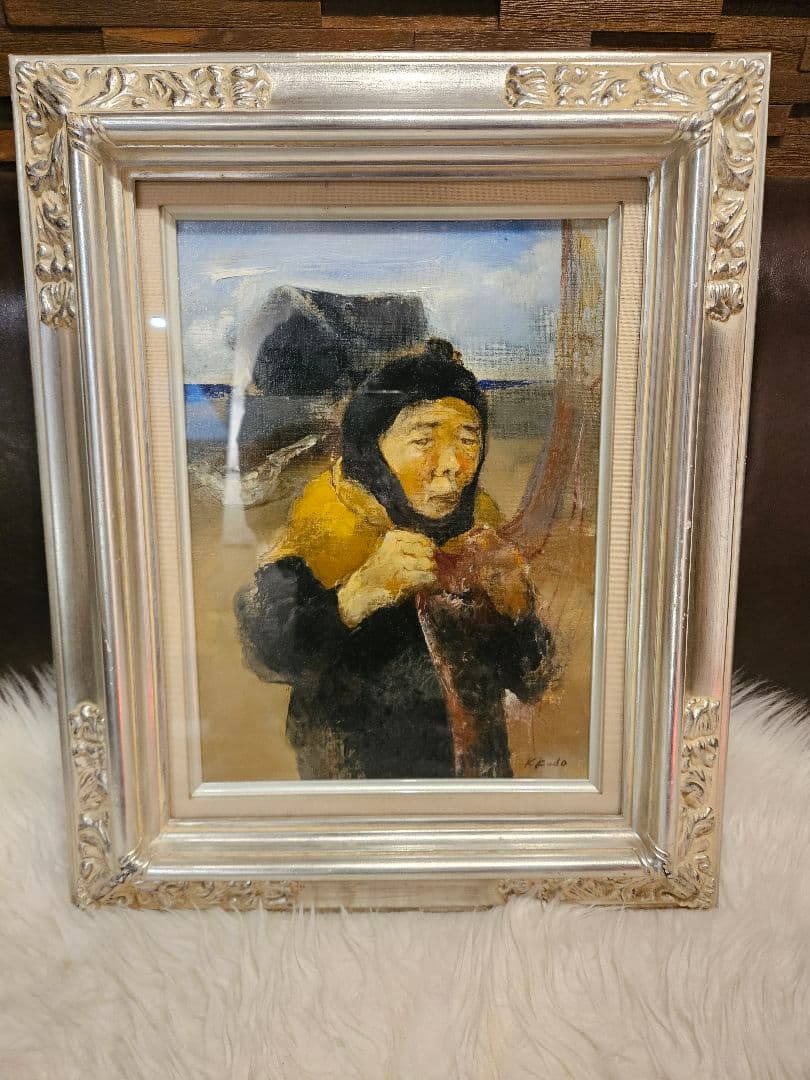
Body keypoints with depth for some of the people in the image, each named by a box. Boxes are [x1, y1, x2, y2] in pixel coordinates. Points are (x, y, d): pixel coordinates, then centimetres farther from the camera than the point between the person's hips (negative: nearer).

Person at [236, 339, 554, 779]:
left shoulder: (478, 522, -2)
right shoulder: (329, 521, -12)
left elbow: (530, 684, -1)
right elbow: (264, 645, -26)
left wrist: (514, 606, -19)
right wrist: (363, 589, -38)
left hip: (476, 759, 4)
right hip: (356, 766, -3)